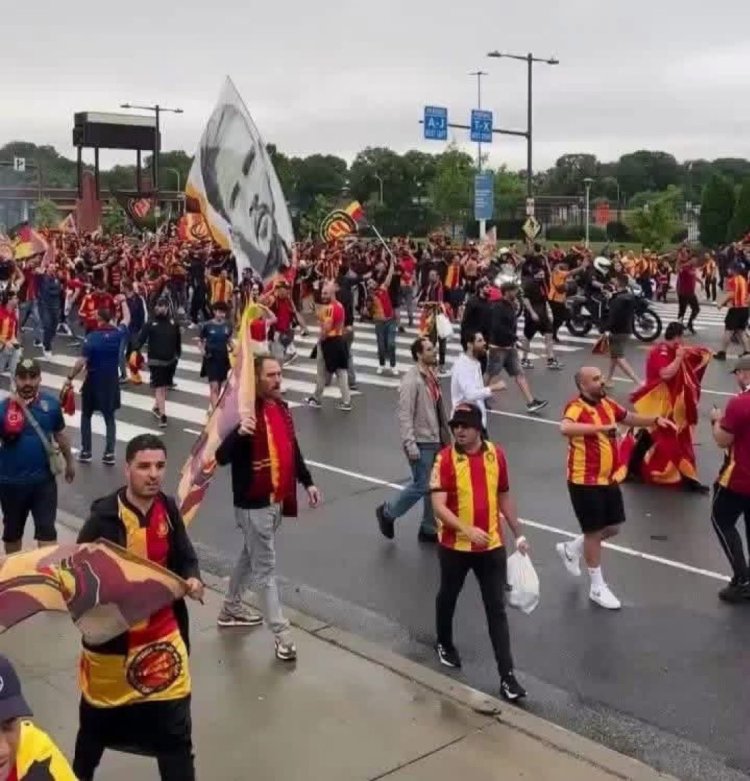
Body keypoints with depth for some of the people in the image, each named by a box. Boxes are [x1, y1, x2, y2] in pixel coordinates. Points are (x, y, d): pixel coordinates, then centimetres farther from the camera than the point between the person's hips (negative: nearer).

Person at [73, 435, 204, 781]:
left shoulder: (167, 509, -3)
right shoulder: (104, 517, -20)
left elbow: (185, 558, 8)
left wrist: (192, 579, -12)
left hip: (164, 635, 3)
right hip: (112, 640, -3)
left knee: (175, 732, 3)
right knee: (97, 723, 21)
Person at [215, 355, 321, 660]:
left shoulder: (282, 407, 6)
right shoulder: (245, 411, -19)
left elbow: (293, 449, 18)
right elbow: (221, 457, -27)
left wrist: (307, 482, 17)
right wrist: (239, 432, -44)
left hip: (278, 499, 8)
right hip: (254, 503, -8)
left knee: (251, 556, 23)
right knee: (265, 567, 0)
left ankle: (231, 609, 41)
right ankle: (281, 633, 7)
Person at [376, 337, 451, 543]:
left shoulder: (431, 376, 9)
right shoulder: (411, 381, -18)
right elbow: (405, 415, -21)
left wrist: (446, 437, 17)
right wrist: (410, 444, -24)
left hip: (436, 441, 8)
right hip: (421, 443, -8)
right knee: (421, 486, -2)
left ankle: (429, 529, 24)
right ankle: (388, 512, 20)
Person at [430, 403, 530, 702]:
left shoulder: (496, 454, -3)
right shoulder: (445, 459, -14)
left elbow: (504, 496, 10)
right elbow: (438, 506, -20)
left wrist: (518, 534, 13)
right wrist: (467, 529, -34)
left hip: (492, 545, 2)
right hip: (455, 545, -2)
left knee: (497, 609, 2)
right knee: (448, 596, 20)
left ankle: (507, 676, 6)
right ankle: (444, 644, 47)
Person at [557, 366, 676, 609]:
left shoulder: (607, 404, 4)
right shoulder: (577, 408, -21)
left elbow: (632, 418, 21)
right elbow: (565, 428, -43)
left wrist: (656, 419, 5)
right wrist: (599, 427, -46)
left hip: (608, 479, 8)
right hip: (585, 482, -8)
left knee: (613, 527, 17)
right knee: (594, 531, 4)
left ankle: (572, 549, 40)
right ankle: (597, 588, 20)